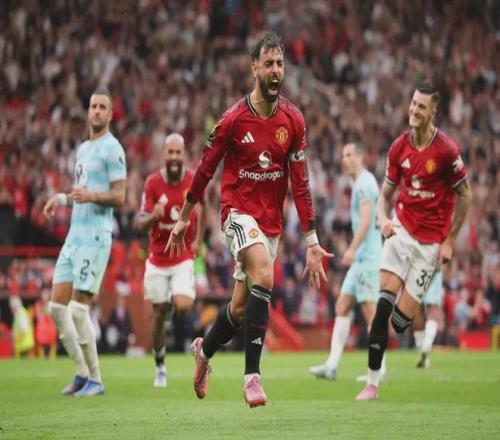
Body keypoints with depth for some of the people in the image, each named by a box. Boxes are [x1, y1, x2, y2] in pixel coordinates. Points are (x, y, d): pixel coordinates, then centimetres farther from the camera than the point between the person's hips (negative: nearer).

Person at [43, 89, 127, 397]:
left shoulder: (112, 149, -6)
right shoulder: (83, 149, 21)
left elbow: (119, 197, -12)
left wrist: (90, 195, -28)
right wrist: (62, 199, 14)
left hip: (95, 235, -9)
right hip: (74, 233, 9)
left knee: (79, 308, -11)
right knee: (57, 305, 4)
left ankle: (95, 379, -1)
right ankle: (82, 372, 12)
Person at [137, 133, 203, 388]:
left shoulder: (194, 181, -6)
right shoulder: (153, 183, -9)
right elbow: (141, 224, -12)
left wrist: (198, 240, 8)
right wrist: (153, 216, -33)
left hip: (183, 257, 0)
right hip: (158, 259, 0)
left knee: (183, 306, -21)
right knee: (159, 313, 5)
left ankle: (175, 298, 17)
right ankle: (160, 367, 22)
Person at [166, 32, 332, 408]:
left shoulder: (293, 120, 0)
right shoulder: (233, 120, -10)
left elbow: (300, 182, 1)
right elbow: (205, 169, 1)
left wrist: (312, 240, -2)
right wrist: (183, 219, 8)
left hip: (272, 221, 4)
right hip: (239, 211, -4)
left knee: (241, 307, 10)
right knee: (264, 275, -30)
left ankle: (205, 350, 42)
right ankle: (252, 375, -29)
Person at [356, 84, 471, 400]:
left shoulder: (447, 150, -12)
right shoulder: (399, 147, 2)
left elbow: (465, 195, -3)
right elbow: (386, 192, 13)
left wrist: (450, 241, -4)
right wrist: (383, 218, -9)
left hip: (431, 240, -3)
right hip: (402, 229, 3)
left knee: (403, 317, -9)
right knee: (385, 301, -12)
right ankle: (372, 381, -11)